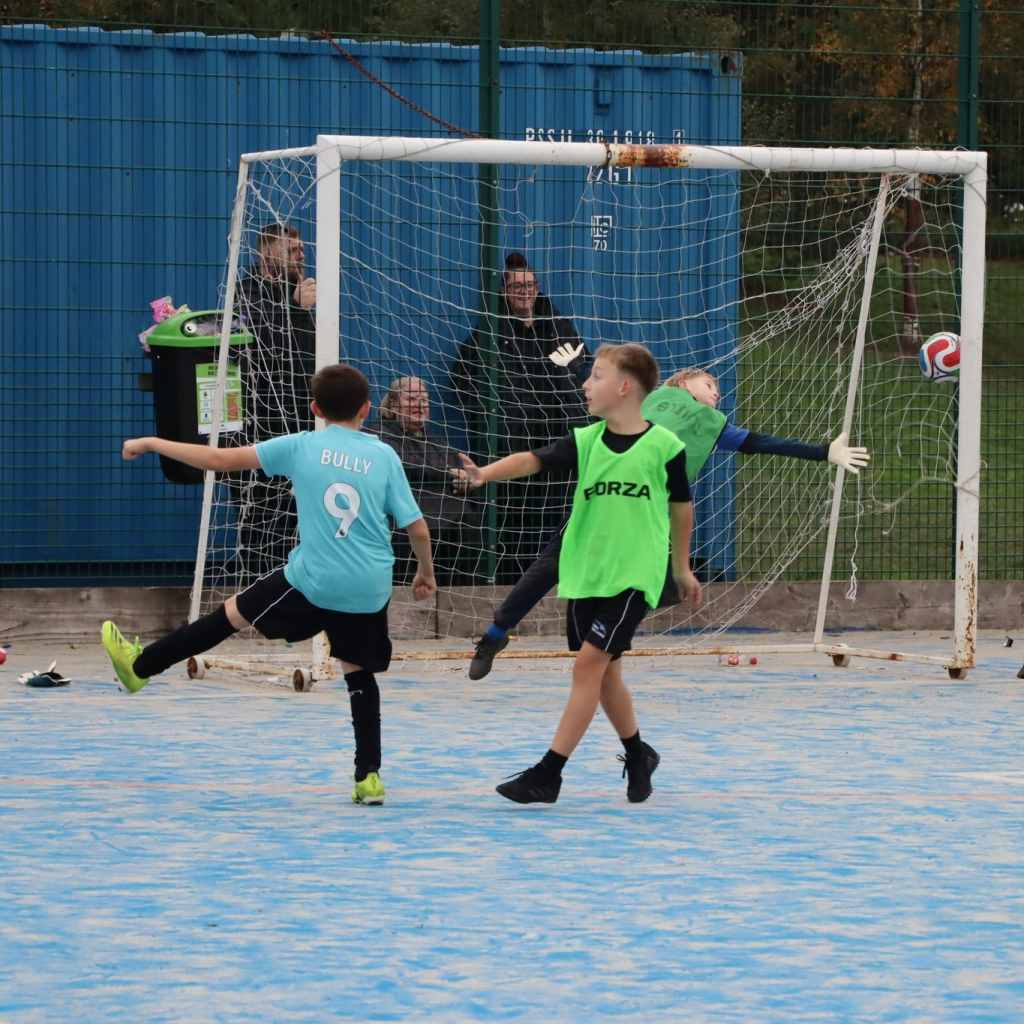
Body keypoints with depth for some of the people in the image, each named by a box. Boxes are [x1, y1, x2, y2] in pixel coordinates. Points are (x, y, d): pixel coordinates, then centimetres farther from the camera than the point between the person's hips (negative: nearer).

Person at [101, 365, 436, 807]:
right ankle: (369, 776, 13)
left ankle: (139, 667, 29)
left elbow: (220, 459, -1)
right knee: (358, 672, 19)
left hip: (312, 580, -2)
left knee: (233, 613, 15)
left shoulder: (300, 447, -1)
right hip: (369, 589, 2)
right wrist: (426, 571, 22)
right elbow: (417, 527, 1)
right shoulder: (384, 456, 3)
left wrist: (151, 443, 9)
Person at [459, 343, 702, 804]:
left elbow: (681, 506, 7)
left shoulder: (664, 446, -6)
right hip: (585, 572, 5)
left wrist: (682, 569, 17)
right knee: (605, 671, 12)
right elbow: (532, 459, -12)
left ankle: (548, 774, -11)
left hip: (634, 575, -5)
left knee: (589, 663, -11)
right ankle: (638, 757, 33)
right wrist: (486, 472, -32)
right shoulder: (585, 441, 3)